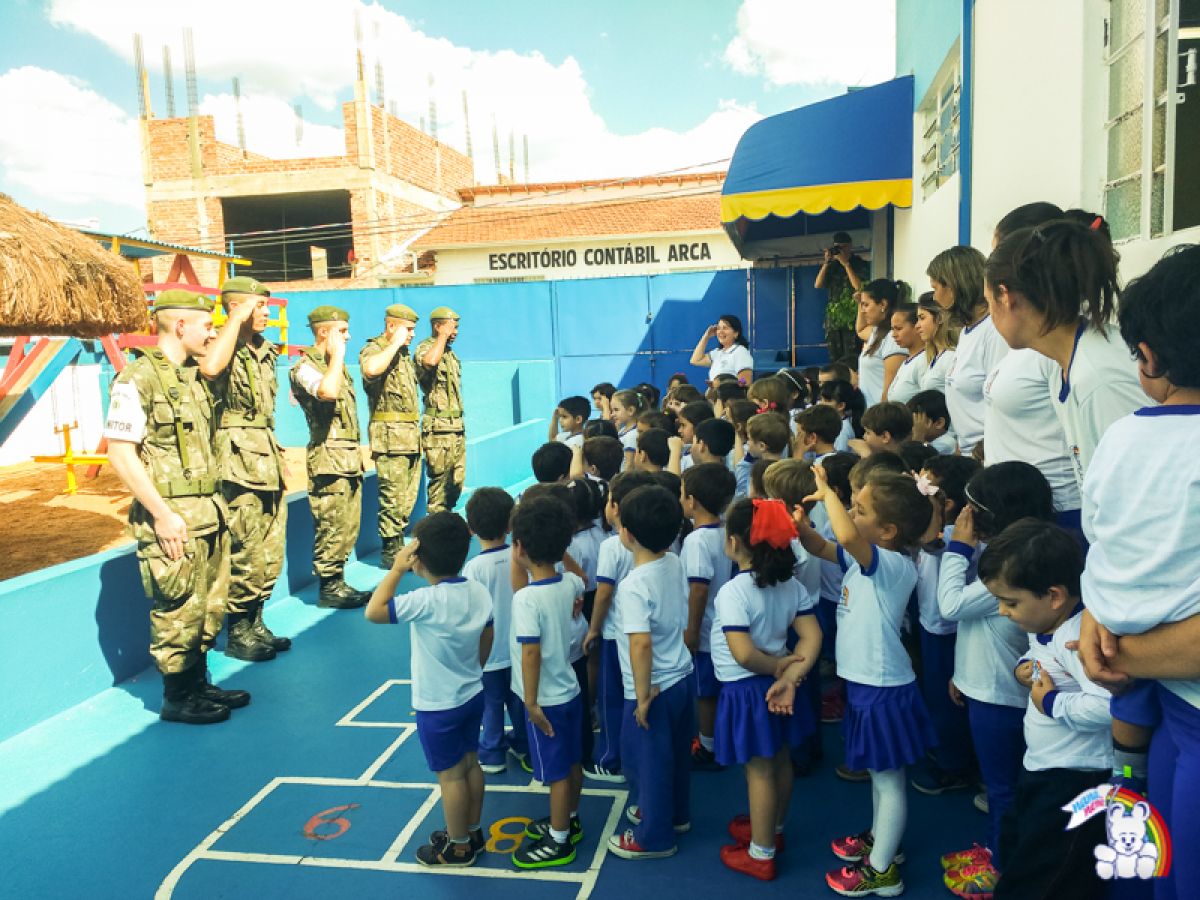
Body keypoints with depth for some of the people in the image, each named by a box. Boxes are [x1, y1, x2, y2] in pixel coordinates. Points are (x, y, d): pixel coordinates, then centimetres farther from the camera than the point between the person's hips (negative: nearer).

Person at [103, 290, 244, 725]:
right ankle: (178, 699, 15)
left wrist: (215, 505, 17)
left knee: (210, 605, 14)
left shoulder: (191, 377, 14)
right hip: (172, 518, -8)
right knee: (178, 611, 1)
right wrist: (161, 513, -19)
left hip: (208, 512, 8)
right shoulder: (137, 379, -12)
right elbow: (119, 451, -16)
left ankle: (200, 684, 28)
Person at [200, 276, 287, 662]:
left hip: (267, 465, 8)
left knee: (271, 557, 14)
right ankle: (238, 635, 14)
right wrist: (237, 319, -26)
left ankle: (256, 625, 27)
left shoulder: (266, 352, 13)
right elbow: (209, 368, -38)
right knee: (246, 559, 0)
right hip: (239, 469, -8)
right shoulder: (226, 351, -11)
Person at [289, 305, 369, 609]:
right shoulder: (305, 366, -10)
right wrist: (338, 354, -20)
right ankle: (328, 589, 6)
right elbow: (328, 391, -33)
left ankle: (338, 582, 21)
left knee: (349, 526, 12)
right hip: (329, 458, -9)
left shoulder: (334, 365, 19)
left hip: (349, 456, 9)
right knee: (332, 527, -4)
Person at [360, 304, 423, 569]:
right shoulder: (373, 349, -9)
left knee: (408, 497, 13)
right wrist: (395, 343, -21)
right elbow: (371, 369, -35)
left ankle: (399, 547, 23)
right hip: (390, 436, -9)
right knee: (393, 498, -6)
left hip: (411, 435, 9)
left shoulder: (403, 353, 19)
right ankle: (390, 552, 4)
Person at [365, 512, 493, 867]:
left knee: (450, 775, 9)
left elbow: (373, 612, -28)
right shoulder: (479, 591, -6)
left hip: (437, 706, -7)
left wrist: (397, 569, -22)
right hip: (472, 695, 7)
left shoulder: (427, 601, -29)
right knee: (470, 764, 21)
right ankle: (472, 832, 37)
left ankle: (459, 847, 25)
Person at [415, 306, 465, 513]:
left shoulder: (450, 353, 19)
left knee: (457, 484, 12)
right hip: (439, 429, -8)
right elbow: (429, 362, -34)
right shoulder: (425, 348, -8)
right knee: (438, 484, -5)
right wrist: (443, 336, -18)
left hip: (457, 428, 9)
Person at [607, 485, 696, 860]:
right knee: (676, 752, 26)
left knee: (647, 758, 13)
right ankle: (675, 813, 48)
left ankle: (655, 836, 31)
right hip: (682, 676, 8)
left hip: (654, 688, -8)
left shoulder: (634, 586, -29)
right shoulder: (674, 563, -6)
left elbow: (641, 643, -34)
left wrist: (643, 695, -25)